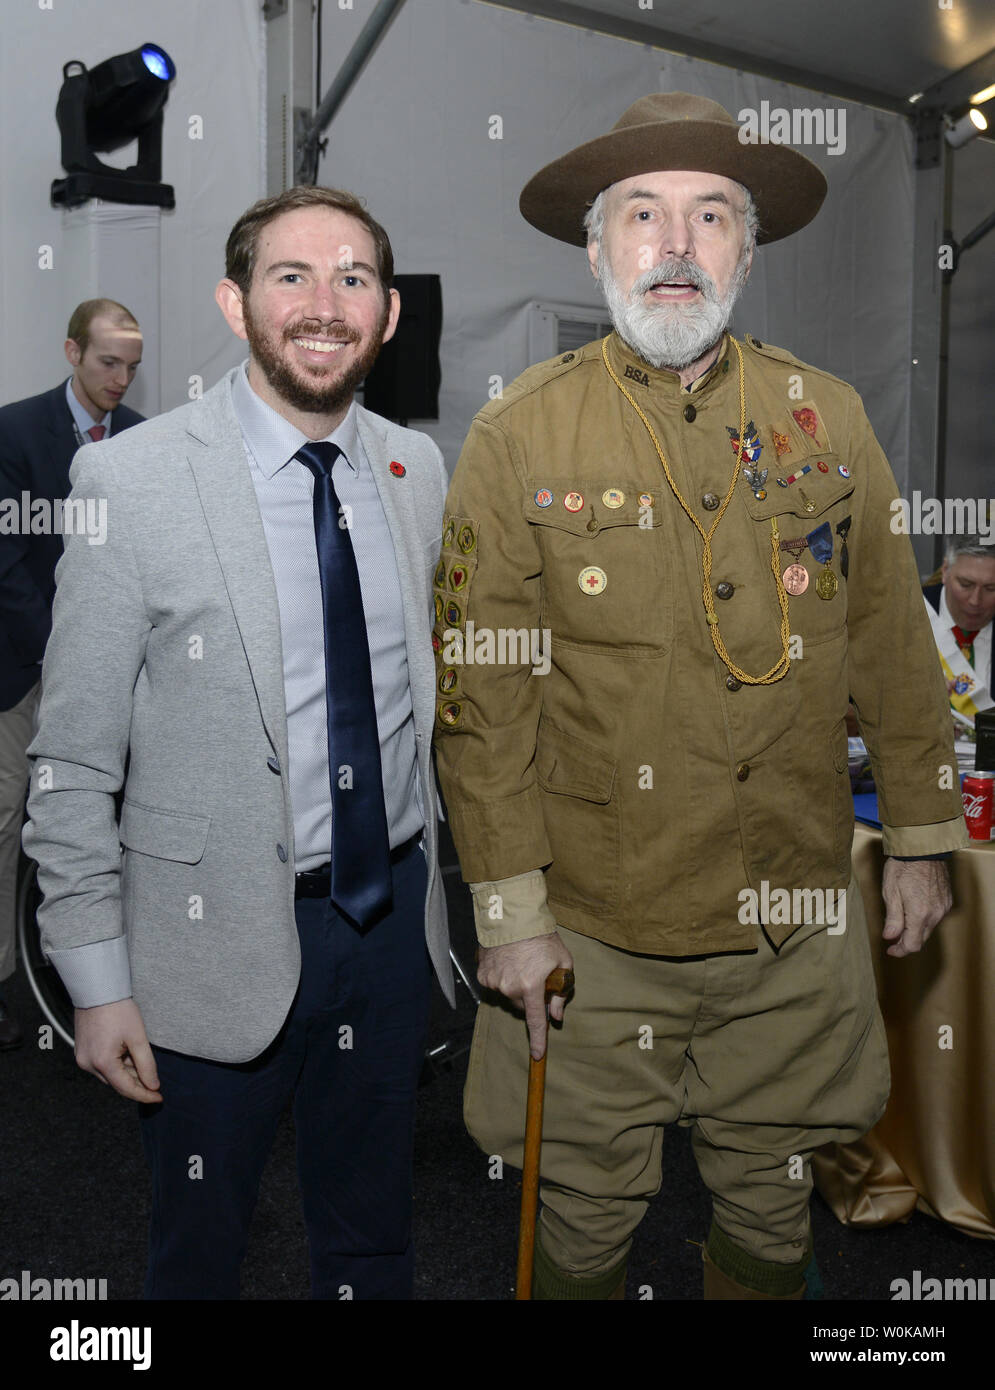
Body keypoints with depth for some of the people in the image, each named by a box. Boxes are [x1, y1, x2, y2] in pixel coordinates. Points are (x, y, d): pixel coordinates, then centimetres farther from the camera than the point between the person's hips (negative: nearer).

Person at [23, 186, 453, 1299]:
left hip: (395, 913, 4)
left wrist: (428, 874, 13)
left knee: (372, 1242, 23)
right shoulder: (129, 480, -13)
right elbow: (73, 762, -10)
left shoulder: (418, 468, 2)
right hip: (222, 934, -4)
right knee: (199, 1245, 19)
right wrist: (97, 977, -9)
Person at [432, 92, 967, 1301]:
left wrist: (920, 839, 9)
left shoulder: (828, 418, 2)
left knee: (772, 1205, 21)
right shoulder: (517, 438, -6)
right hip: (596, 926, -2)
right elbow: (481, 694, -8)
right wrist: (508, 911, -8)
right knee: (587, 1213, 16)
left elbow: (889, 644, 7)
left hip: (797, 923, 3)